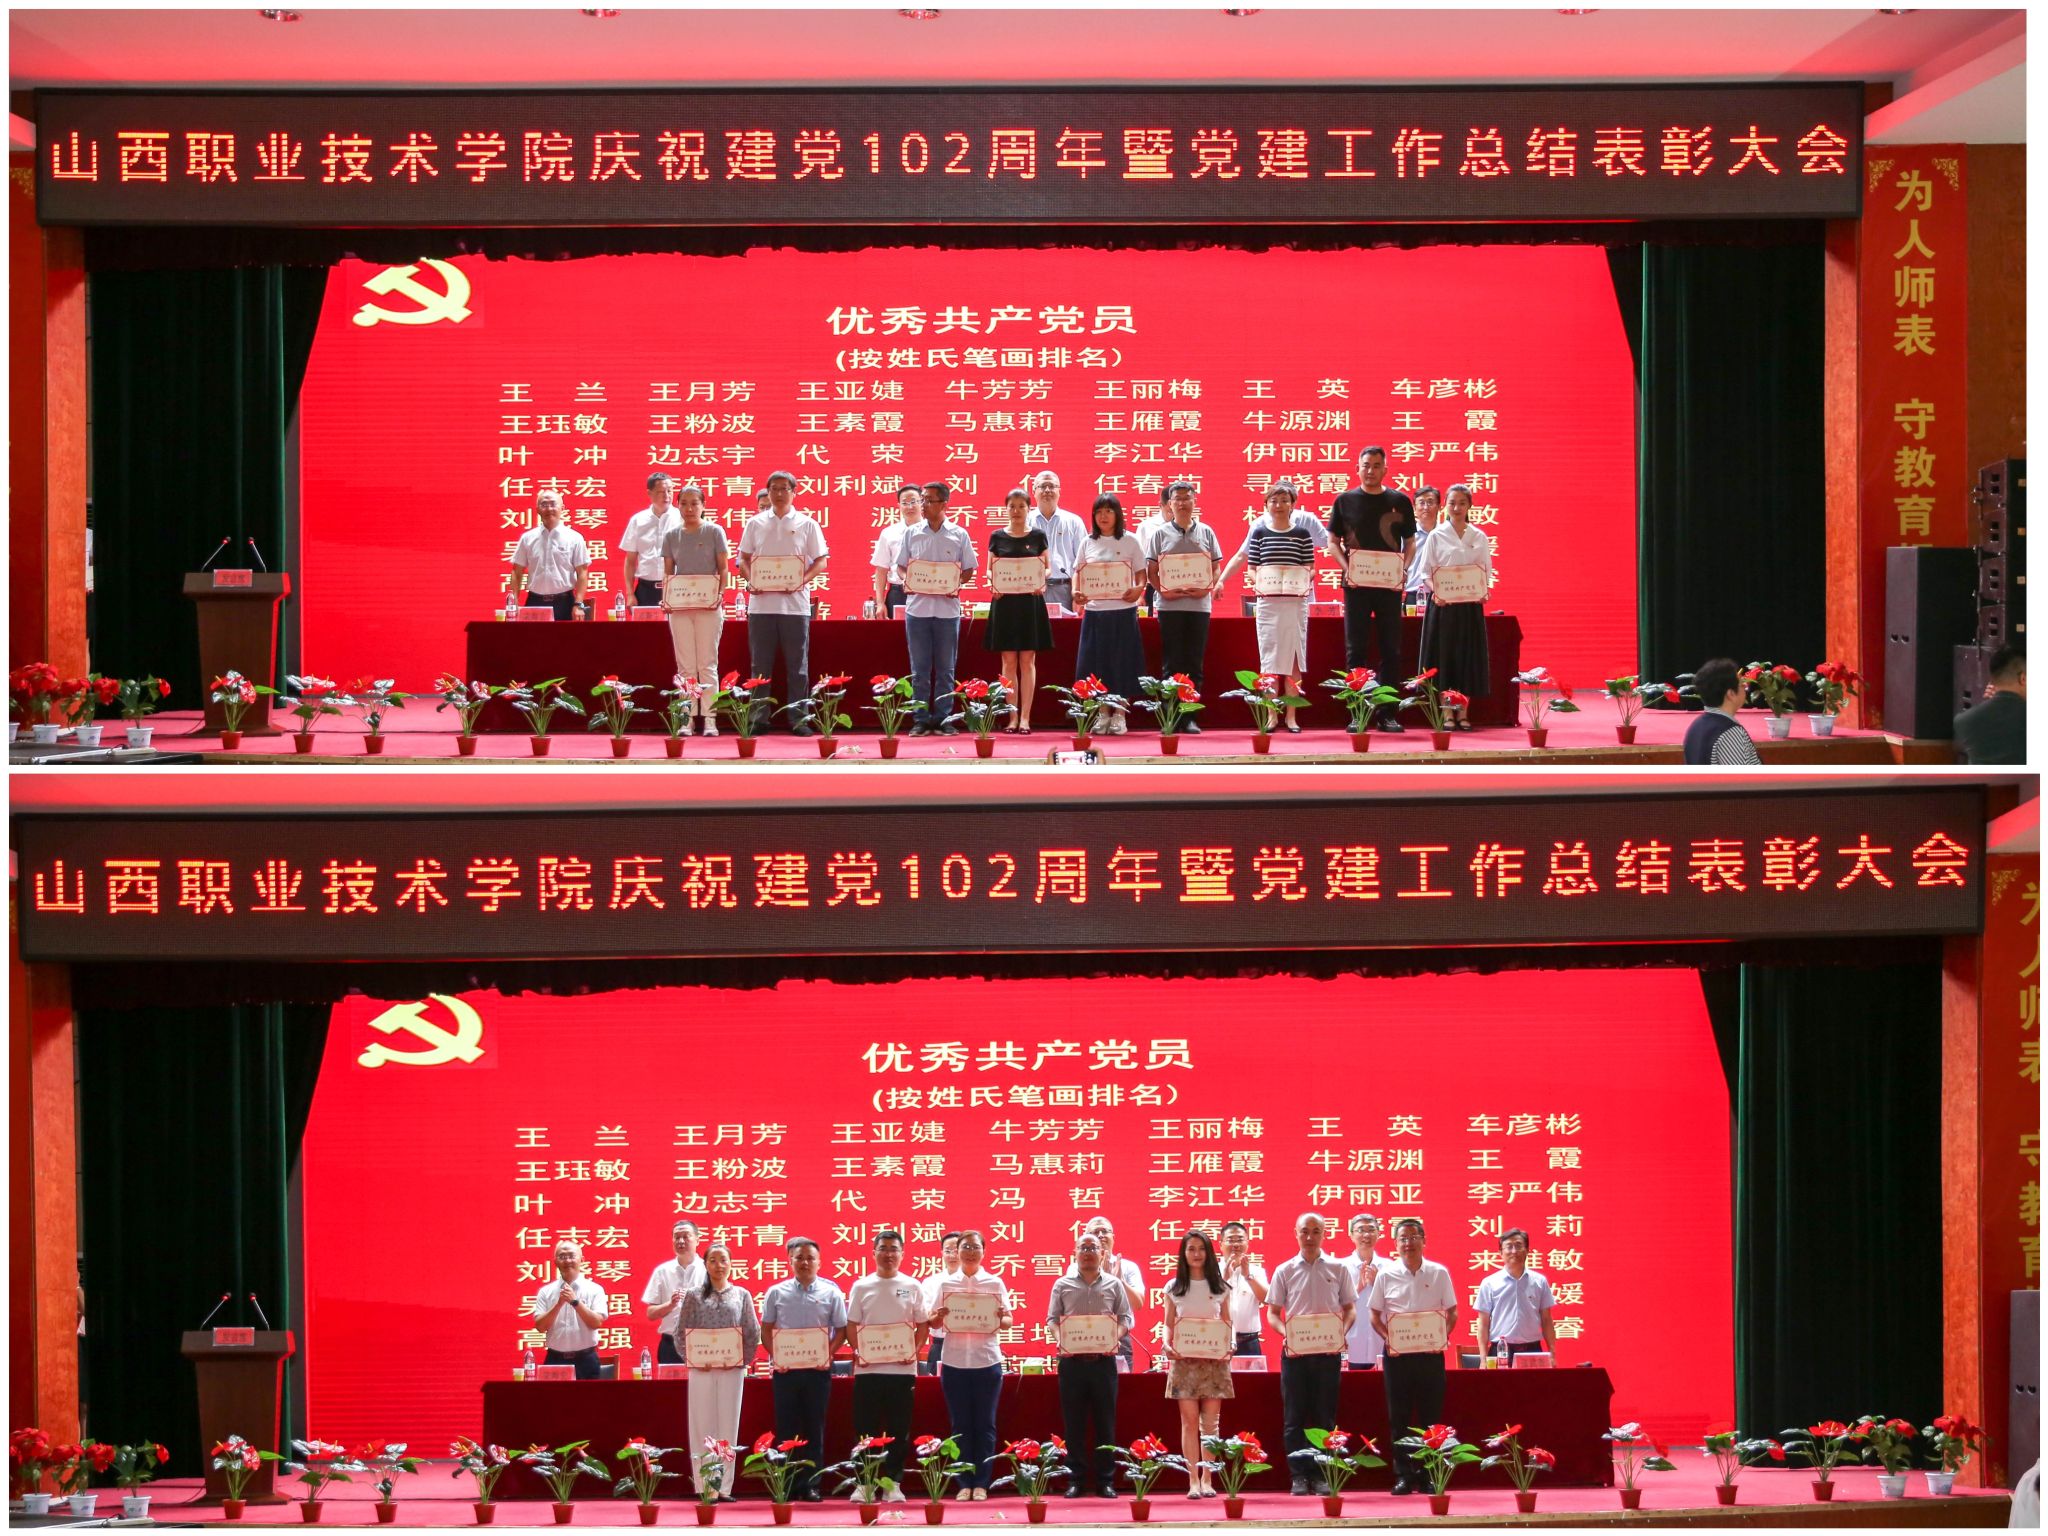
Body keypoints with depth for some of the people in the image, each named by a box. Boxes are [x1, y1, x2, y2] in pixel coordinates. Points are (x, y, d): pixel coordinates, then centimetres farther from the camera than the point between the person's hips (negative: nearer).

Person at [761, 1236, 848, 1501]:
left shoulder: (831, 1292, 5)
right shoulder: (776, 1292, 7)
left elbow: (841, 1330, 5)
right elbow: (766, 1329, 9)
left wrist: (828, 1355, -10)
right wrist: (775, 1356, -6)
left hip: (817, 1370, 0)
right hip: (785, 1369, 0)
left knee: (814, 1429, 2)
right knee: (786, 1429, 1)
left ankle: (811, 1485, 6)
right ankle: (787, 1486, 5)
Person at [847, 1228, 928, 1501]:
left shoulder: (912, 1287, 5)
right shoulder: (861, 1287, 5)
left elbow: (922, 1325, 8)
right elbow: (851, 1325, 6)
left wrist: (914, 1350, -8)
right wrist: (858, 1350, -10)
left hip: (902, 1368, 0)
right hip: (868, 1368, 0)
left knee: (899, 1429, 3)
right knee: (866, 1427, 1)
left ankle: (893, 1484, 9)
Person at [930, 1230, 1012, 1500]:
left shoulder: (995, 1283, 5)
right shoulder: (946, 1284, 6)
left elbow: (1009, 1319, 4)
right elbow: (933, 1320, 7)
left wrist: (1002, 1319, -18)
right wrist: (939, 1317, -16)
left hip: (987, 1361, 0)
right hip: (954, 1362, 0)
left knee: (985, 1425, 2)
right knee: (960, 1425, 2)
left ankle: (981, 1483, 6)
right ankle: (965, 1483, 7)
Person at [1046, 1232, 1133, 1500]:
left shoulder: (1113, 1285, 8)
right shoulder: (1063, 1285, 7)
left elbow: (1125, 1317, 7)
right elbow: (1052, 1318, 5)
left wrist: (1116, 1338, -12)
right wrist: (1059, 1340, -13)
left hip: (1103, 1360, 0)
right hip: (1072, 1360, 0)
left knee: (1105, 1422, 2)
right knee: (1074, 1422, 1)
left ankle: (1105, 1480, 6)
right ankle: (1076, 1479, 6)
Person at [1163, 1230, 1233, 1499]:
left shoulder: (1221, 1288, 8)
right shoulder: (1174, 1288, 8)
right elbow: (1168, 1324, 8)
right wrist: (1167, 1345, -11)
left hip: (1214, 1360, 0)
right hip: (1184, 1359, 0)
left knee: (1210, 1422, -1)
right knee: (1189, 1420, -4)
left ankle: (1207, 1480, 4)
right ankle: (1193, 1481, -2)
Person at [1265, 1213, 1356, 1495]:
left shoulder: (1337, 1269, 6)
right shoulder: (1285, 1271, 5)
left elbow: (1350, 1308, 10)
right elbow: (1272, 1312, 7)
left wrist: (1342, 1332, -10)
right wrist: (1286, 1334, -12)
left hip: (1328, 1352, 0)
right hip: (1295, 1352, 0)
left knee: (1325, 1416, 2)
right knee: (1294, 1416, 0)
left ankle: (1321, 1475, 7)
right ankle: (1298, 1476, 4)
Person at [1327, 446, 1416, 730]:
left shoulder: (1399, 502, 7)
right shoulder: (1345, 501, 4)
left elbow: (1410, 543, 11)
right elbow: (1333, 541, 7)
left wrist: (1404, 568, -8)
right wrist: (1346, 568, -10)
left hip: (1389, 584, 1)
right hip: (1356, 584, -1)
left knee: (1391, 650, 2)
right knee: (1356, 650, 0)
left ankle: (1386, 714, 7)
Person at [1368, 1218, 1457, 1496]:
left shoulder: (1438, 1273, 2)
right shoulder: (1386, 1276, 3)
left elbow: (1452, 1312, 7)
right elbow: (1375, 1315, 8)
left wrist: (1443, 1336, -11)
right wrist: (1388, 1338, -10)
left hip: (1430, 1354, 0)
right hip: (1398, 1354, 0)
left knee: (1430, 1416, 2)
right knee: (1399, 1417, 2)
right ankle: (1403, 1475, 7)